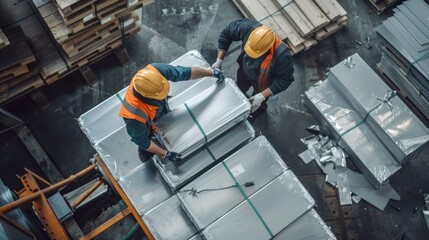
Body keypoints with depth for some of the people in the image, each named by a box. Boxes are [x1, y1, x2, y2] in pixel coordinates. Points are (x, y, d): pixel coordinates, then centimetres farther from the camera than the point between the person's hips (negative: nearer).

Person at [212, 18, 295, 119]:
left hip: (262, 82, -3)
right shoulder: (248, 28, -38)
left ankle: (259, 109, 66)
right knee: (240, 89, 36)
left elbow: (285, 79, -30)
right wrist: (219, 60, -22)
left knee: (257, 104, 29)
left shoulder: (282, 56, -46)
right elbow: (226, 32, -20)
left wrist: (262, 95, -36)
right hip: (245, 70, 3)